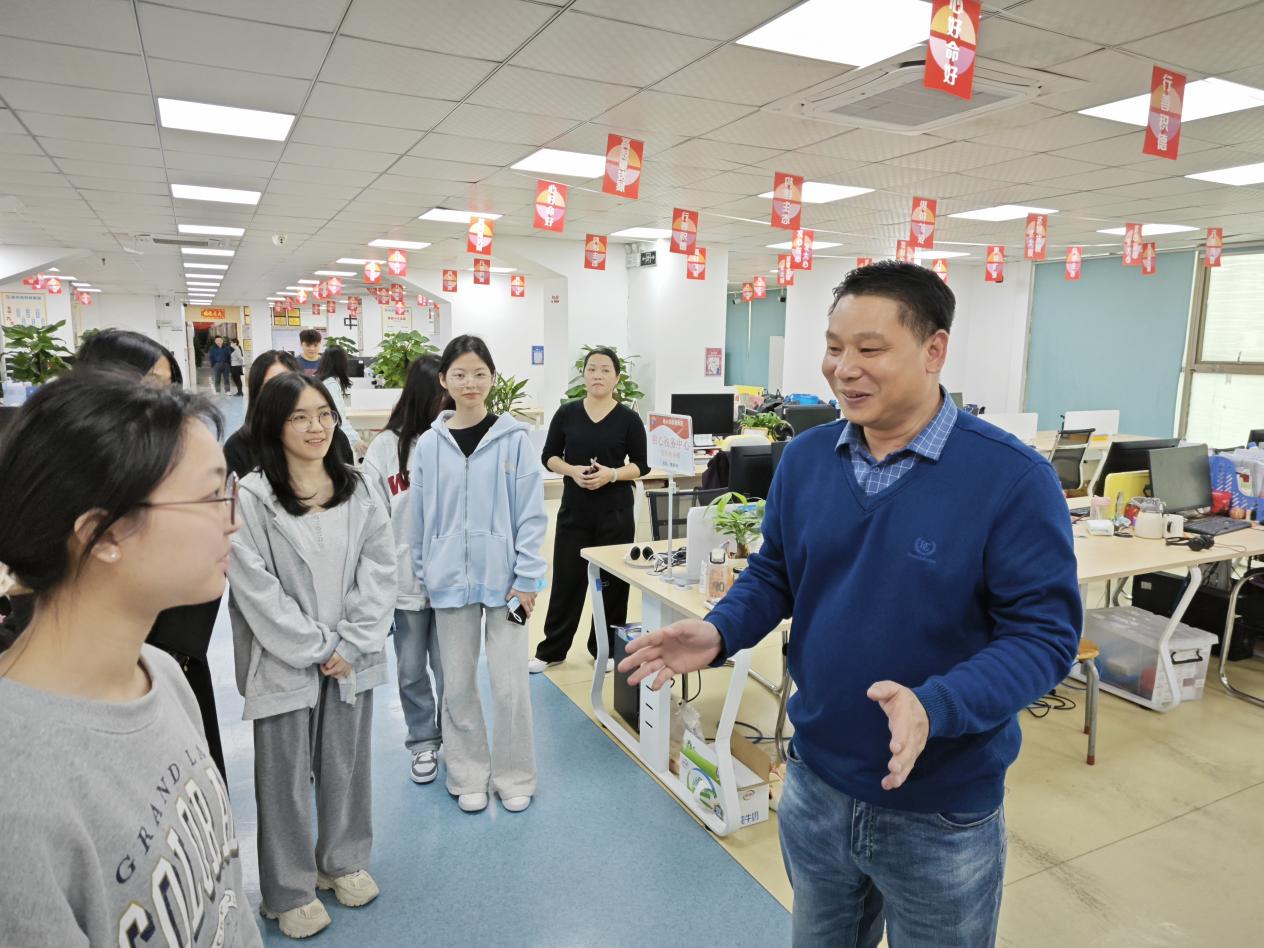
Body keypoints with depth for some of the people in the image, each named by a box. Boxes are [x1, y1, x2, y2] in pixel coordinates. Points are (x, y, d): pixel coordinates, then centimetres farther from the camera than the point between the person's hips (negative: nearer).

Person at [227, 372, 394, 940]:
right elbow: (256, 588, -14)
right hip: (284, 661, -4)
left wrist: (350, 644, -9)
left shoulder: (357, 490, 3)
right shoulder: (252, 498, -12)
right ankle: (290, 891, 30)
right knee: (286, 778, 10)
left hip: (351, 657, 4)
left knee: (347, 765, 17)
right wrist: (316, 648, -12)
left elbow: (379, 570, 0)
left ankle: (344, 862, 39)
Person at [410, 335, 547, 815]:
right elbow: (419, 518, 7)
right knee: (458, 683, 12)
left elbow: (531, 515, -5)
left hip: (503, 578, -2)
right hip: (450, 579, 2)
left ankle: (514, 776, 26)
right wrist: (423, 576, 7)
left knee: (509, 682, 5)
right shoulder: (430, 444, 0)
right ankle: (468, 775, 31)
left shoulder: (513, 438, -5)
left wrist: (526, 580, -8)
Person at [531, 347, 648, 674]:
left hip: (615, 511, -1)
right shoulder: (567, 413, 2)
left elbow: (641, 465, 1)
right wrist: (572, 470, -14)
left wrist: (611, 473, -17)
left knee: (612, 581, 7)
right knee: (566, 578, 6)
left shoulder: (628, 419, -2)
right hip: (574, 509, 1)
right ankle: (551, 650, 20)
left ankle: (606, 648, 24)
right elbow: (549, 456, 5)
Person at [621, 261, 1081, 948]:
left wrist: (933, 708, -34)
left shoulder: (1013, 477, -19)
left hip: (943, 810, -4)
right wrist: (719, 632, -14)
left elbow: (1044, 633, -19)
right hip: (815, 783, 4)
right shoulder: (805, 459, -4)